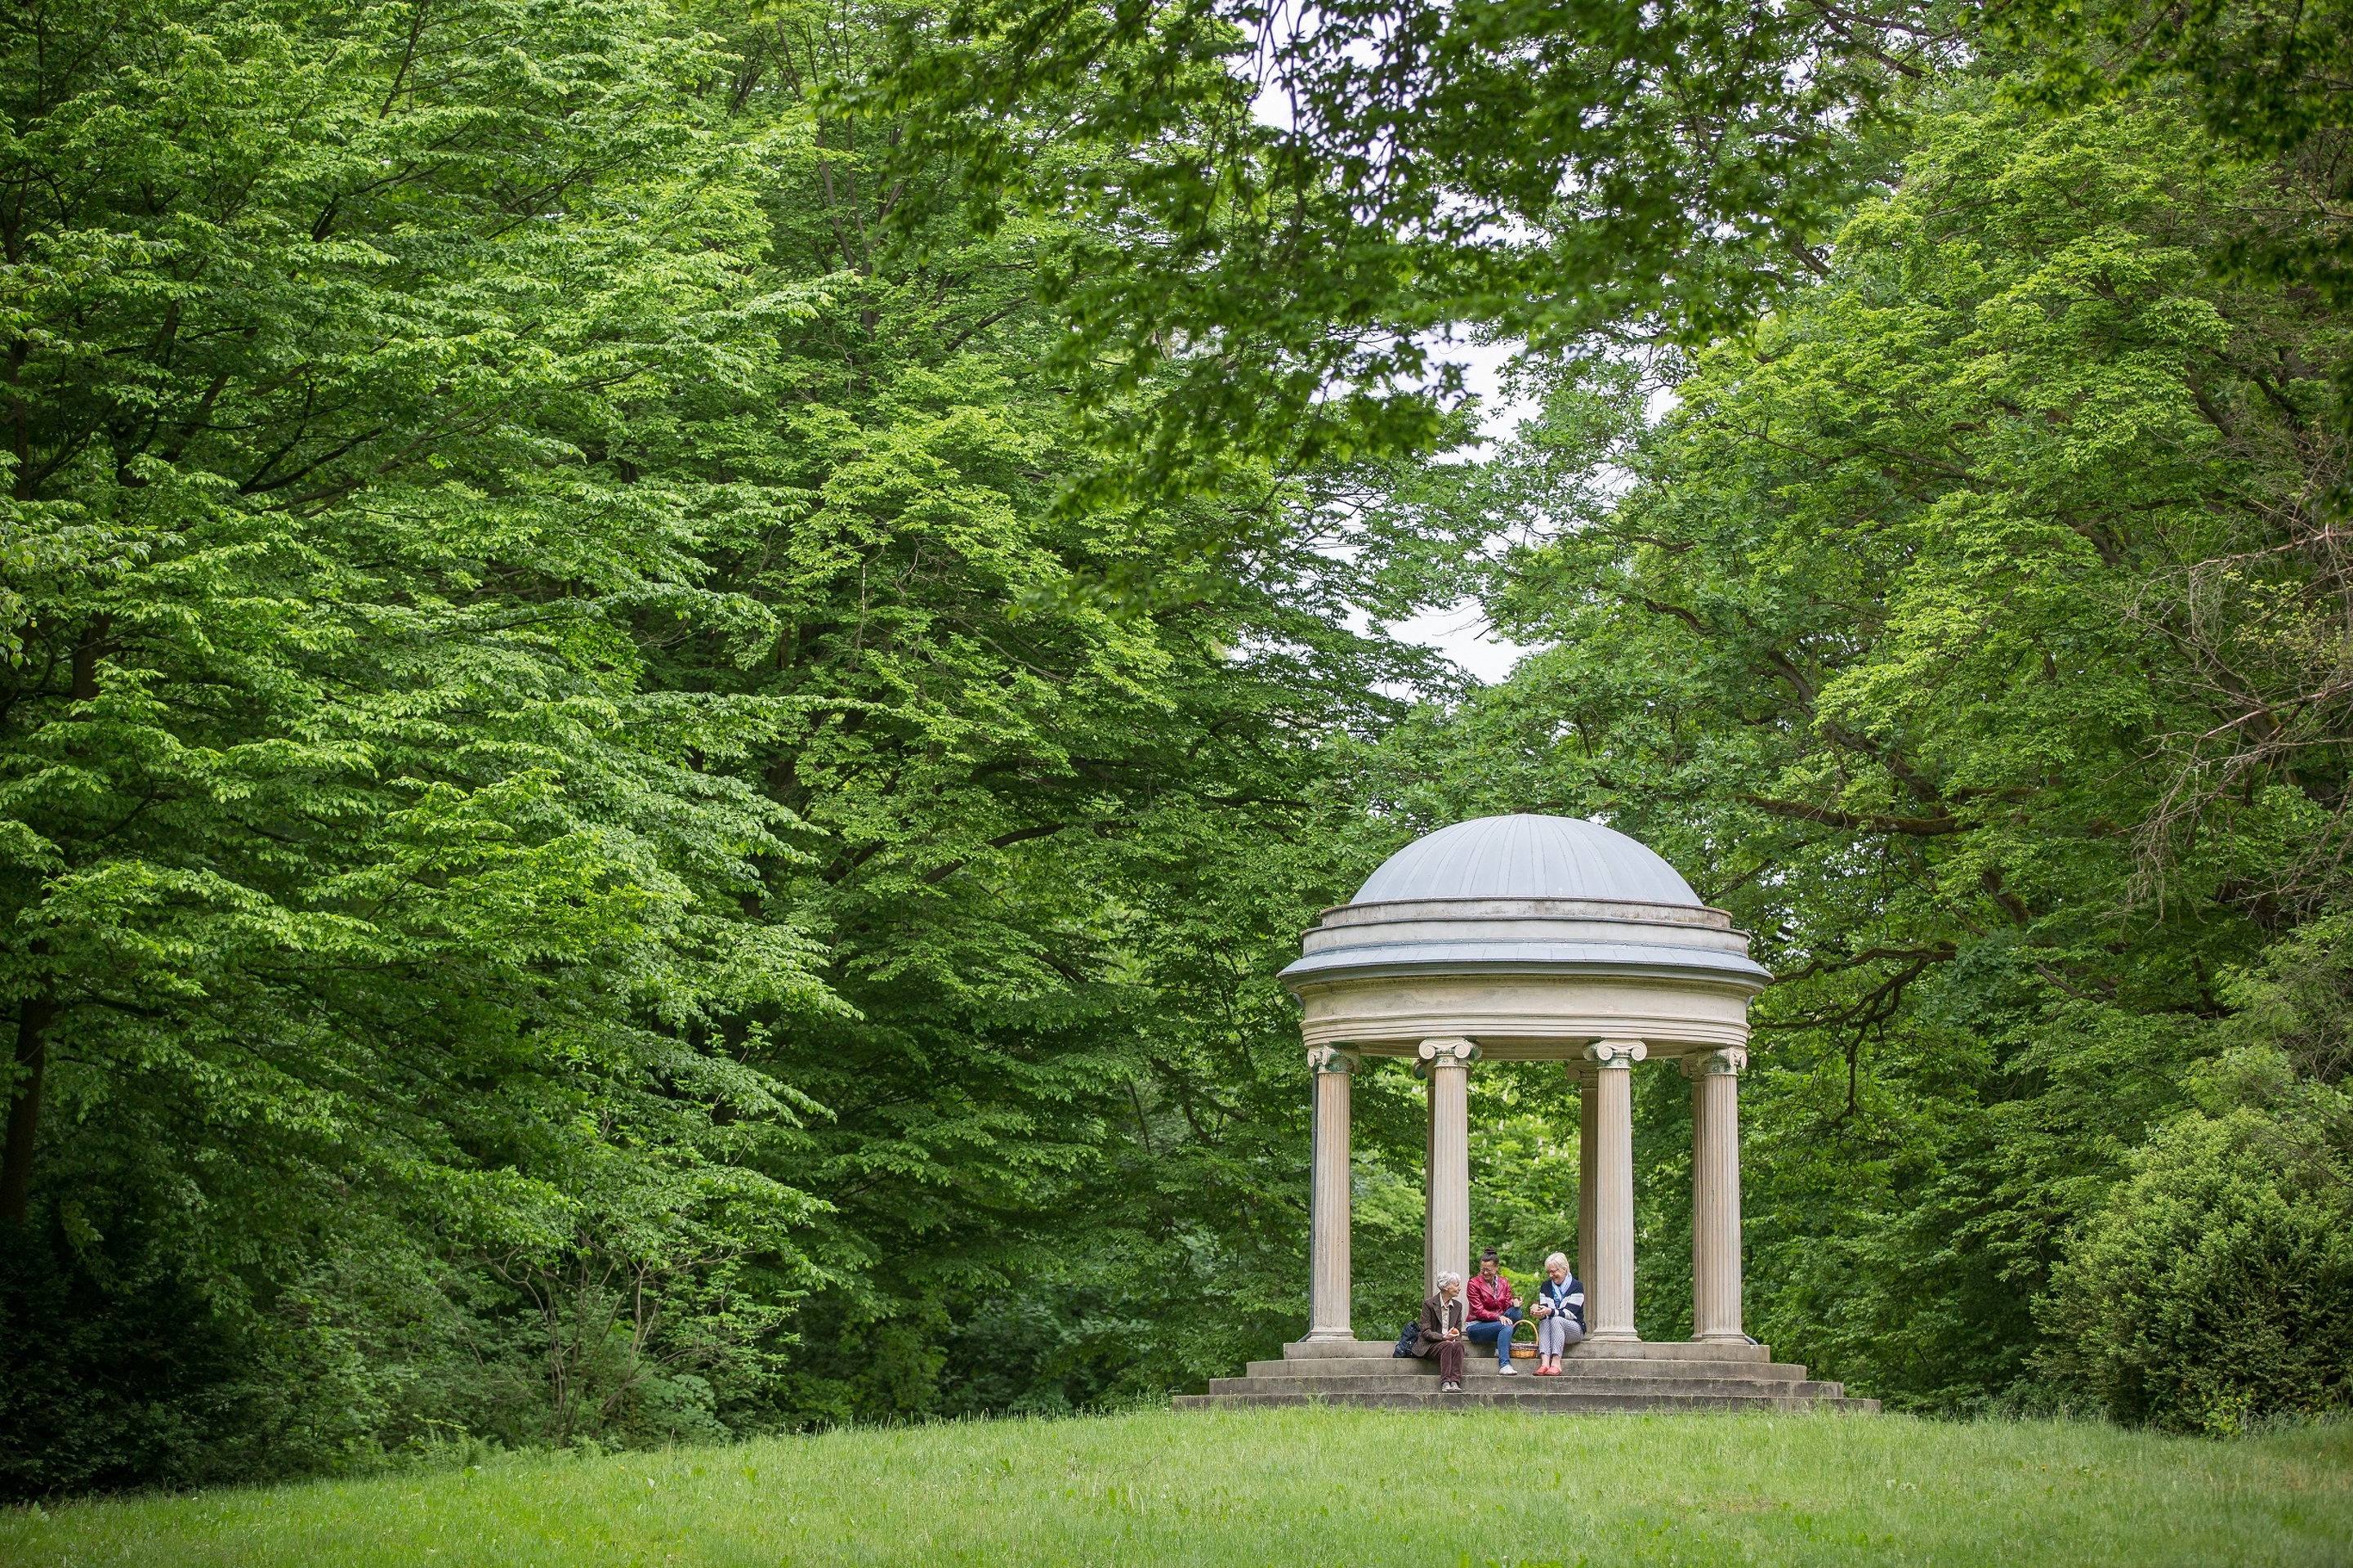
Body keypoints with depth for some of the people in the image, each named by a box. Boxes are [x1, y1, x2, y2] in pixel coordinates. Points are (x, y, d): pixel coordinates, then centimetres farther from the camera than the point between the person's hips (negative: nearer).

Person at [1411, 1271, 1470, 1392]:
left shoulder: (1457, 1306, 12)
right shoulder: (1429, 1304, -5)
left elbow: (1458, 1331, 13)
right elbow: (1425, 1332, -9)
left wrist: (1454, 1338, -11)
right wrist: (1444, 1337, -23)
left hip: (1449, 1341, 4)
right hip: (1430, 1345, -4)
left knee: (1458, 1345, -30)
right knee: (1446, 1346, -35)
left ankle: (1455, 1382, -42)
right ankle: (1445, 1384, -45)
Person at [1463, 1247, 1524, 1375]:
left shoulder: (1504, 1283, 8)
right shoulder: (1474, 1284, -7)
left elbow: (1507, 1306, 2)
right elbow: (1479, 1312, -14)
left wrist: (1513, 1303, -22)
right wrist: (1499, 1317, -29)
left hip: (1498, 1322, 5)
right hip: (1477, 1326, -5)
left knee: (1516, 1312, -25)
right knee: (1506, 1326, -33)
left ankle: (1501, 1347, -18)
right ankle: (1504, 1364, -40)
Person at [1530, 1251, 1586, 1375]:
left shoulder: (1576, 1287, -5)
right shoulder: (1546, 1287, 11)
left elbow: (1569, 1313, -17)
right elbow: (1544, 1311, 1)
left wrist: (1550, 1311, -32)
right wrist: (1540, 1313, -24)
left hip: (1574, 1329, -3)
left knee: (1556, 1320, -34)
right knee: (1544, 1321, -30)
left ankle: (1556, 1363, -45)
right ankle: (1544, 1362, -48)